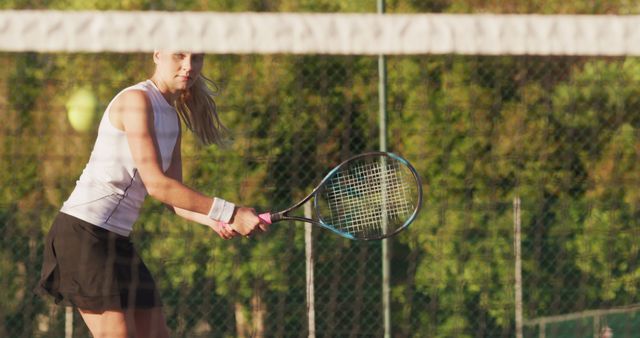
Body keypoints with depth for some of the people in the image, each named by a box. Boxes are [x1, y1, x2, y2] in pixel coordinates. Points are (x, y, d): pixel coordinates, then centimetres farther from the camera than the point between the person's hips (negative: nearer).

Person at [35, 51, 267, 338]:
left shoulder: (172, 118, 14)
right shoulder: (137, 101, -14)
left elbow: (173, 198, 12)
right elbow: (155, 184, -22)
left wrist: (213, 221, -9)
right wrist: (231, 213, -23)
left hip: (116, 238, 10)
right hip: (84, 230, -10)